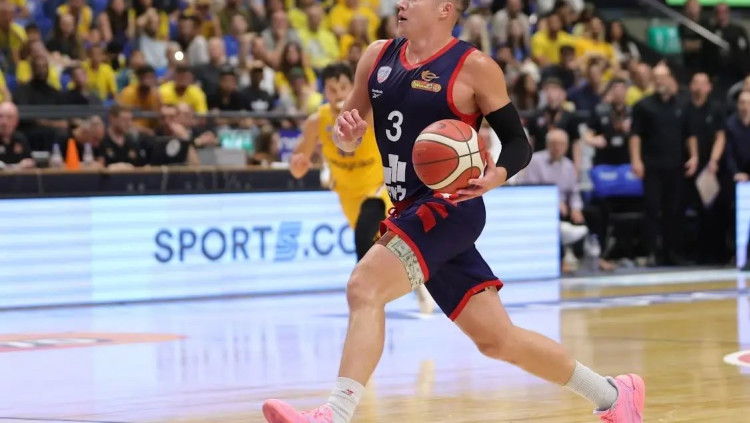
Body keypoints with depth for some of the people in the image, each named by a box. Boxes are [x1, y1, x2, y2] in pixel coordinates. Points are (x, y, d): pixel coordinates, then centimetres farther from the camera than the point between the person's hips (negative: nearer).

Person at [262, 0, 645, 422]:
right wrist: (346, 132, -8)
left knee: (365, 287, -25)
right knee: (497, 338, 11)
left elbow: (519, 142, -4)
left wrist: (497, 176, -25)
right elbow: (348, 137, 16)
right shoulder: (377, 57, 10)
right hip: (414, 212, 7)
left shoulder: (474, 67, -8)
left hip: (450, 208, -7)